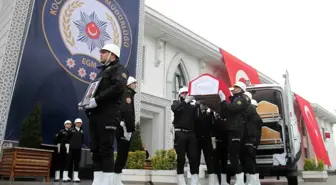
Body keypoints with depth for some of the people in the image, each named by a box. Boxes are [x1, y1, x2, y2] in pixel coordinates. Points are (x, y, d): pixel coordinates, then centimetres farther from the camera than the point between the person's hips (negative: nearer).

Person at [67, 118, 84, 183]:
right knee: (70, 162, 0)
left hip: (78, 149, 3)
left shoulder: (82, 131, 11)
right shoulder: (71, 130, 1)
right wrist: (70, 144, -3)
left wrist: (80, 145, 5)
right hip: (71, 148, -3)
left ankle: (75, 177, 4)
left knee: (77, 163, 2)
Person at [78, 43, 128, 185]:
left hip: (108, 114, -8)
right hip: (95, 114, 9)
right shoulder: (102, 71, 28)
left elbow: (119, 87, -18)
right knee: (95, 149, 6)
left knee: (106, 149, -9)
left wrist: (97, 100, -20)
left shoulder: (119, 69, 1)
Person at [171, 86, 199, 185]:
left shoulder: (192, 106, 15)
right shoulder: (176, 103, 11)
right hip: (180, 133, -2)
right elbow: (174, 108, -12)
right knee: (181, 158, -1)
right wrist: (186, 101, -18)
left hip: (191, 134, 2)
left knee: (194, 158, -2)